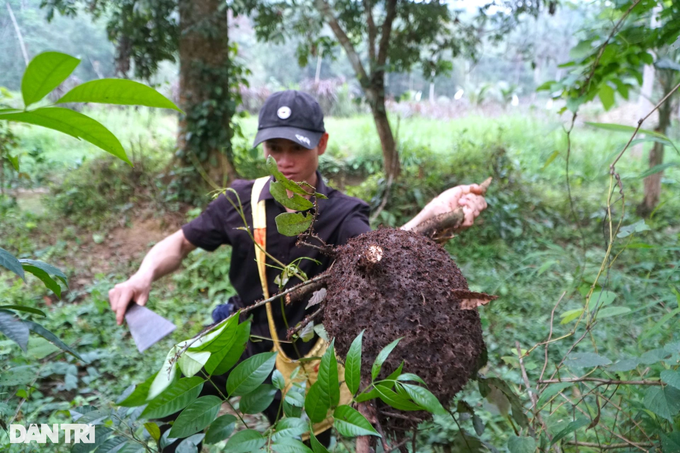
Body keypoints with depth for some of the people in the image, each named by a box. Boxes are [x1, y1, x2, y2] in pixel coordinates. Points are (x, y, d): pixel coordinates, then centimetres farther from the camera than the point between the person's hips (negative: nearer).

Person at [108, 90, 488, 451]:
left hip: (301, 358, -2)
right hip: (240, 339, 2)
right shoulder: (243, 200, -11)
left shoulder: (341, 215, -19)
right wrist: (144, 275, -20)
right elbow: (180, 244, 1)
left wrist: (431, 215, -61)